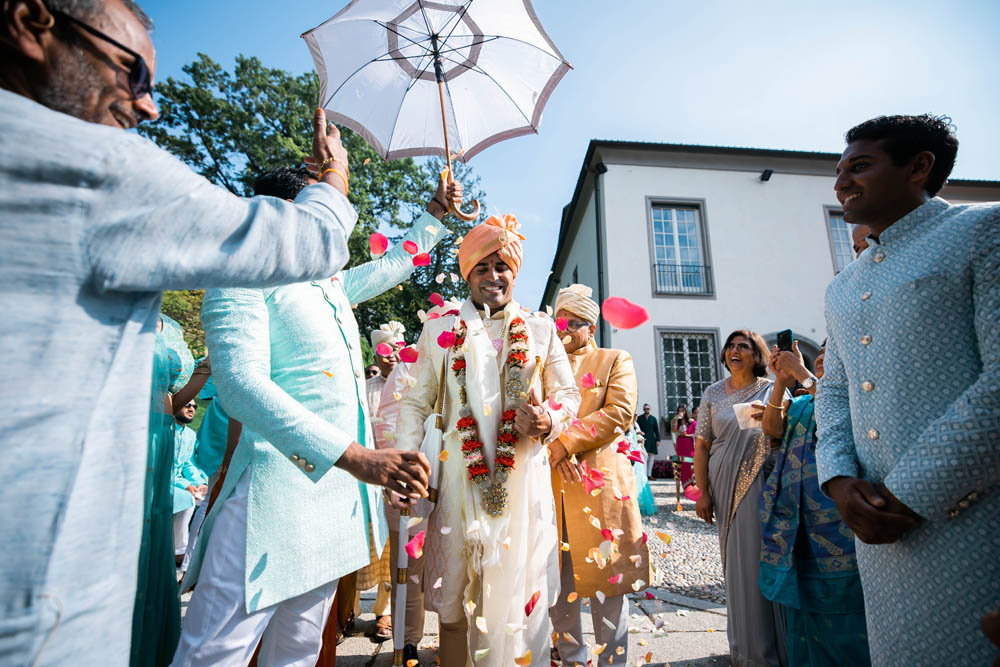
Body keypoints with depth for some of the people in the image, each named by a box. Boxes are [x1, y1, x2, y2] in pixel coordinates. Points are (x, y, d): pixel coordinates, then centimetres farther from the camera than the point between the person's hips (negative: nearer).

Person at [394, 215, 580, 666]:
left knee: (521, 590, 7)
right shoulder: (440, 330, 8)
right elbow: (416, 403, 8)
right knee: (452, 594, 9)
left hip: (524, 477, 0)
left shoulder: (541, 330, 9)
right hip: (460, 476, 0)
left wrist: (548, 419, -9)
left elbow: (569, 393, 13)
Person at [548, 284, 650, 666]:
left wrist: (566, 443, -14)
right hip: (549, 484, 3)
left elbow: (620, 412, -7)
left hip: (599, 482, -3)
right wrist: (551, 449, -12)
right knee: (555, 579, 9)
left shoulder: (616, 361, 8)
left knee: (606, 577, 4)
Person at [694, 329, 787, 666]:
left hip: (763, 485, -1)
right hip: (725, 486, 2)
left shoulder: (773, 390, 4)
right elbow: (701, 445, 4)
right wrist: (703, 493, -2)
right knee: (736, 561, 8)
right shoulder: (713, 393, 6)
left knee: (763, 559, -1)